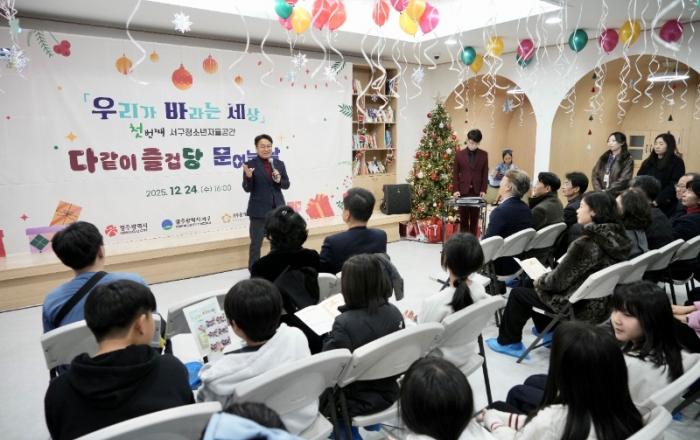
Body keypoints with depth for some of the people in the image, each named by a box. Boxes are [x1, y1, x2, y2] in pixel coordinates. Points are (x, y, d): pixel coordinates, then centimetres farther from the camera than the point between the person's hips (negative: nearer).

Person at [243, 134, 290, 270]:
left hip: (277, 209, 4)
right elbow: (247, 189, -8)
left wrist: (279, 180, -13)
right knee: (256, 243, 2)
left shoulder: (279, 163, 6)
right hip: (259, 210, -4)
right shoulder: (251, 164, -6)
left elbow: (286, 185, 7)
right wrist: (248, 177, -26)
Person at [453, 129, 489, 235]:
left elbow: (485, 174, 4)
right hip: (463, 191, -1)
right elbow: (455, 173, 2)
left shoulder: (484, 155, 4)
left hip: (477, 191, 1)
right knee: (463, 218, 4)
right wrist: (456, 189, -6)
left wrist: (483, 190, -3)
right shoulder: (459, 154, 1)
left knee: (475, 218, 7)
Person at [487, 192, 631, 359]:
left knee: (517, 293, 8)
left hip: (581, 307, -8)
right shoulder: (616, 237, -4)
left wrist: (539, 281, 1)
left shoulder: (585, 244, -27)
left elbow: (559, 279, -20)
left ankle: (507, 342, 23)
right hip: (601, 304, 8)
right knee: (543, 285, 26)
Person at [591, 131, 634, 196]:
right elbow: (594, 174, 6)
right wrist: (599, 191, -8)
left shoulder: (628, 160, -1)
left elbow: (623, 180, -10)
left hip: (618, 195, -4)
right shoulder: (603, 158, 13)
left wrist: (607, 191, -15)